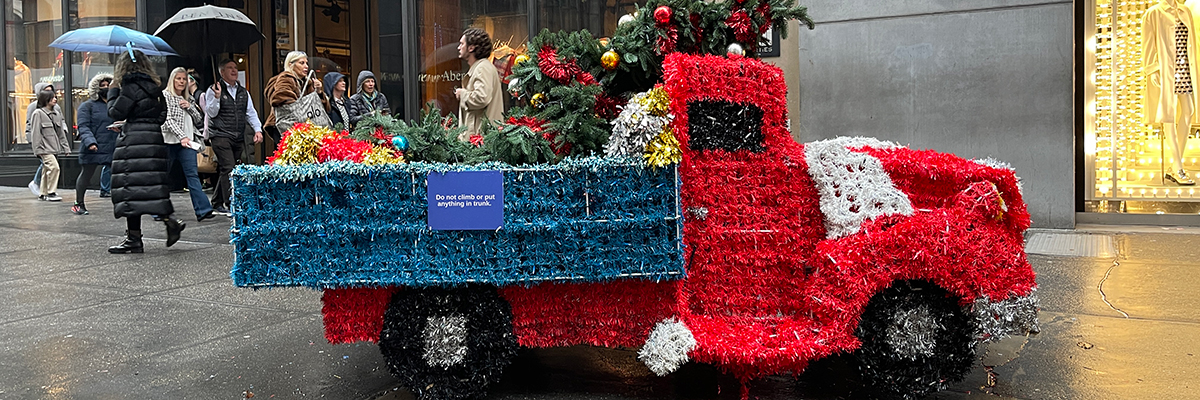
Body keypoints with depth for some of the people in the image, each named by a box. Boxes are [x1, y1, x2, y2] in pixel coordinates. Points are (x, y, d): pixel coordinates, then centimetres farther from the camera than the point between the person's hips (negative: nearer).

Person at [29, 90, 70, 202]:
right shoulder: (38, 113, -6)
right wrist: (37, 149, -13)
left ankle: (42, 194, 18)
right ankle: (51, 193, -12)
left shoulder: (57, 113, 15)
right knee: (54, 167, -19)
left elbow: (61, 132, 19)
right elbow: (36, 132, -9)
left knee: (47, 170, 11)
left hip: (54, 148, 7)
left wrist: (65, 147, 14)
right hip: (45, 148, -7)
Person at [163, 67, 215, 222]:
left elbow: (198, 118, 18)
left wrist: (189, 106, -1)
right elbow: (168, 119, -12)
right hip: (169, 141, -4)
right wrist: (181, 136, -23)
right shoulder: (165, 95, -1)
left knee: (192, 174, -6)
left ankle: (203, 210, -16)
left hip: (187, 141, 4)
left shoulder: (188, 98, 18)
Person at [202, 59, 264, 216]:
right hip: (220, 136, -6)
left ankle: (217, 204, 21)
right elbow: (211, 113, -4)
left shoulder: (243, 92, 17)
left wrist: (257, 129, 3)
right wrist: (216, 97, -19)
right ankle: (231, 205, -16)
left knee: (225, 171, 10)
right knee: (228, 169, -16)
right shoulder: (213, 90, 0)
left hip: (238, 138, 6)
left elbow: (250, 112, 17)